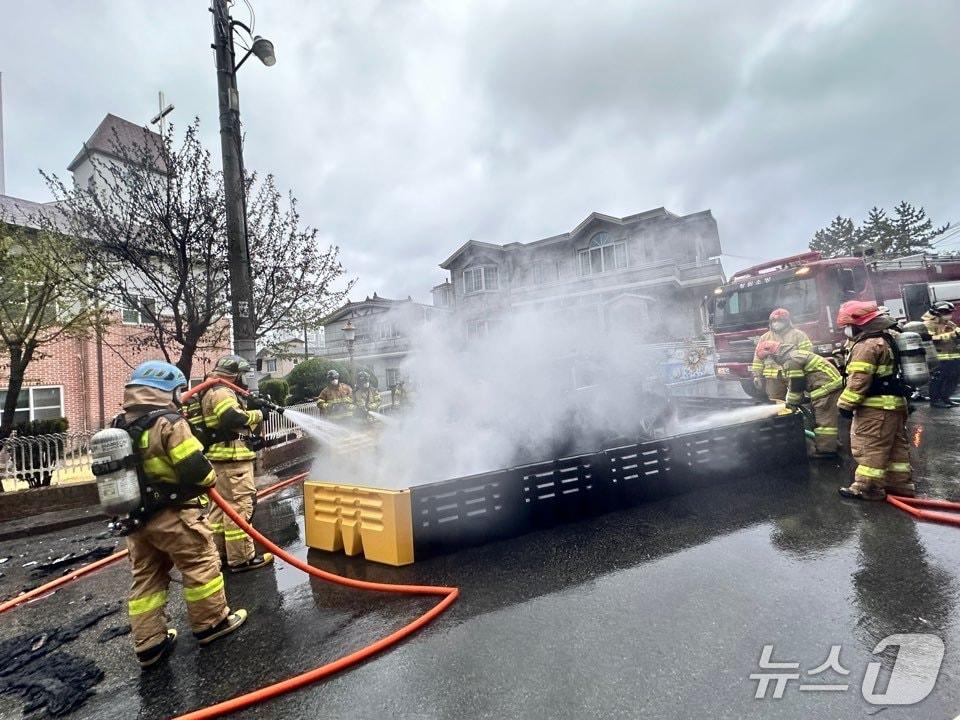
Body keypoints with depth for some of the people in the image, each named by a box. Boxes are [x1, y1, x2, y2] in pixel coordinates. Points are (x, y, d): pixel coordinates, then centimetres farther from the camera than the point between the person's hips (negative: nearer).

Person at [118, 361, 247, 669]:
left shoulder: (119, 427, 7)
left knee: (145, 577, 16)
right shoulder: (169, 424, -19)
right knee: (201, 565, 8)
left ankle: (148, 644, 23)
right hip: (172, 515, -8)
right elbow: (196, 469, -23)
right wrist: (209, 478, -2)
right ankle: (212, 622, 20)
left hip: (135, 518, 8)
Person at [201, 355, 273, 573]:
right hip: (232, 459, -11)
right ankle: (241, 558, -3)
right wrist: (257, 414, -15)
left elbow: (238, 424, 22)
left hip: (222, 458, 11)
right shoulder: (221, 393, -13)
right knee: (239, 506, -8)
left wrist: (255, 420, 9)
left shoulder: (220, 392, 20)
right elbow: (234, 418, -30)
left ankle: (218, 552, 28)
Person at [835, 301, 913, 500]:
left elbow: (858, 380, -22)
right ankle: (900, 483, 24)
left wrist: (847, 404, -17)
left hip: (876, 406, -11)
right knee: (897, 444, 16)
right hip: (897, 402, 11)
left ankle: (867, 487, 2)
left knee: (869, 446, -4)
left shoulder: (866, 345, -18)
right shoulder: (889, 338, 15)